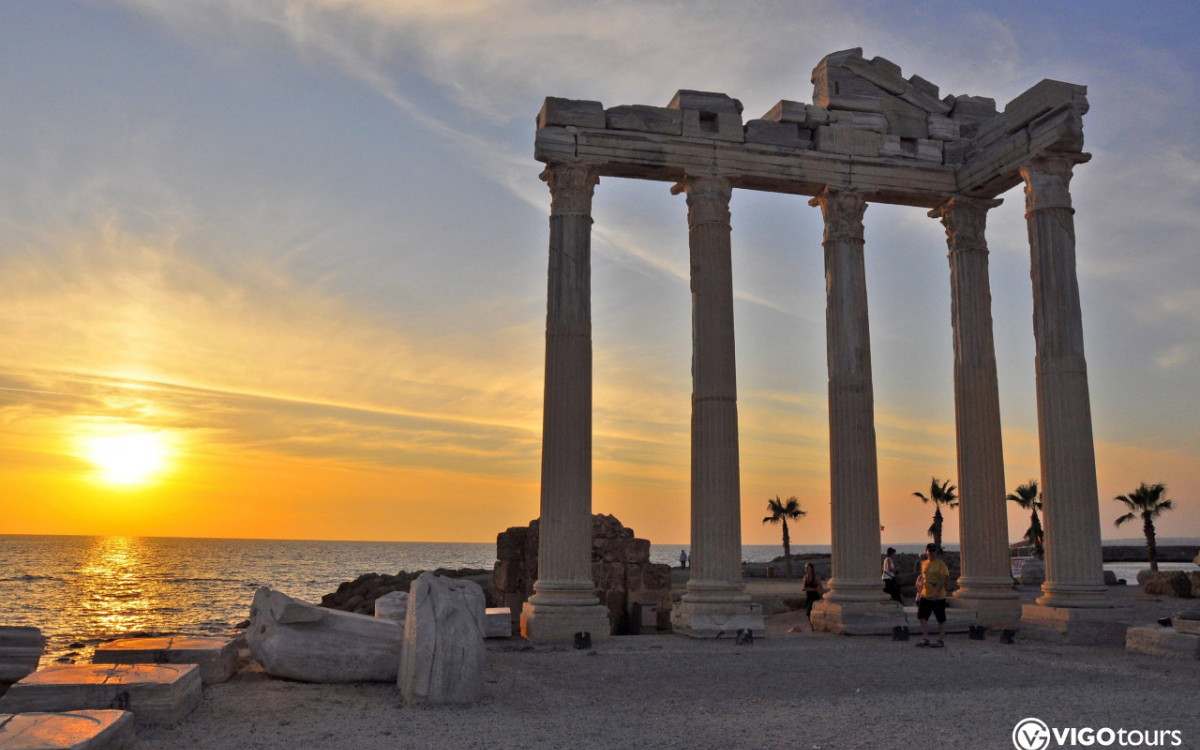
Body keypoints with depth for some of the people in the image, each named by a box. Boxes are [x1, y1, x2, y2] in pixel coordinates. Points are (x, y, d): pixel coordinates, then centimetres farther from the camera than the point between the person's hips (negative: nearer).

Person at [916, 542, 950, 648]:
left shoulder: (941, 564, -10)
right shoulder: (924, 564, 12)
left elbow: (943, 579, -18)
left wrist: (937, 592, -29)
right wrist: (920, 592, 19)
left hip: (938, 597, -6)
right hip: (925, 596, 6)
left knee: (941, 619, 4)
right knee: (922, 616, 1)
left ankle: (941, 640, 13)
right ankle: (925, 638, 9)